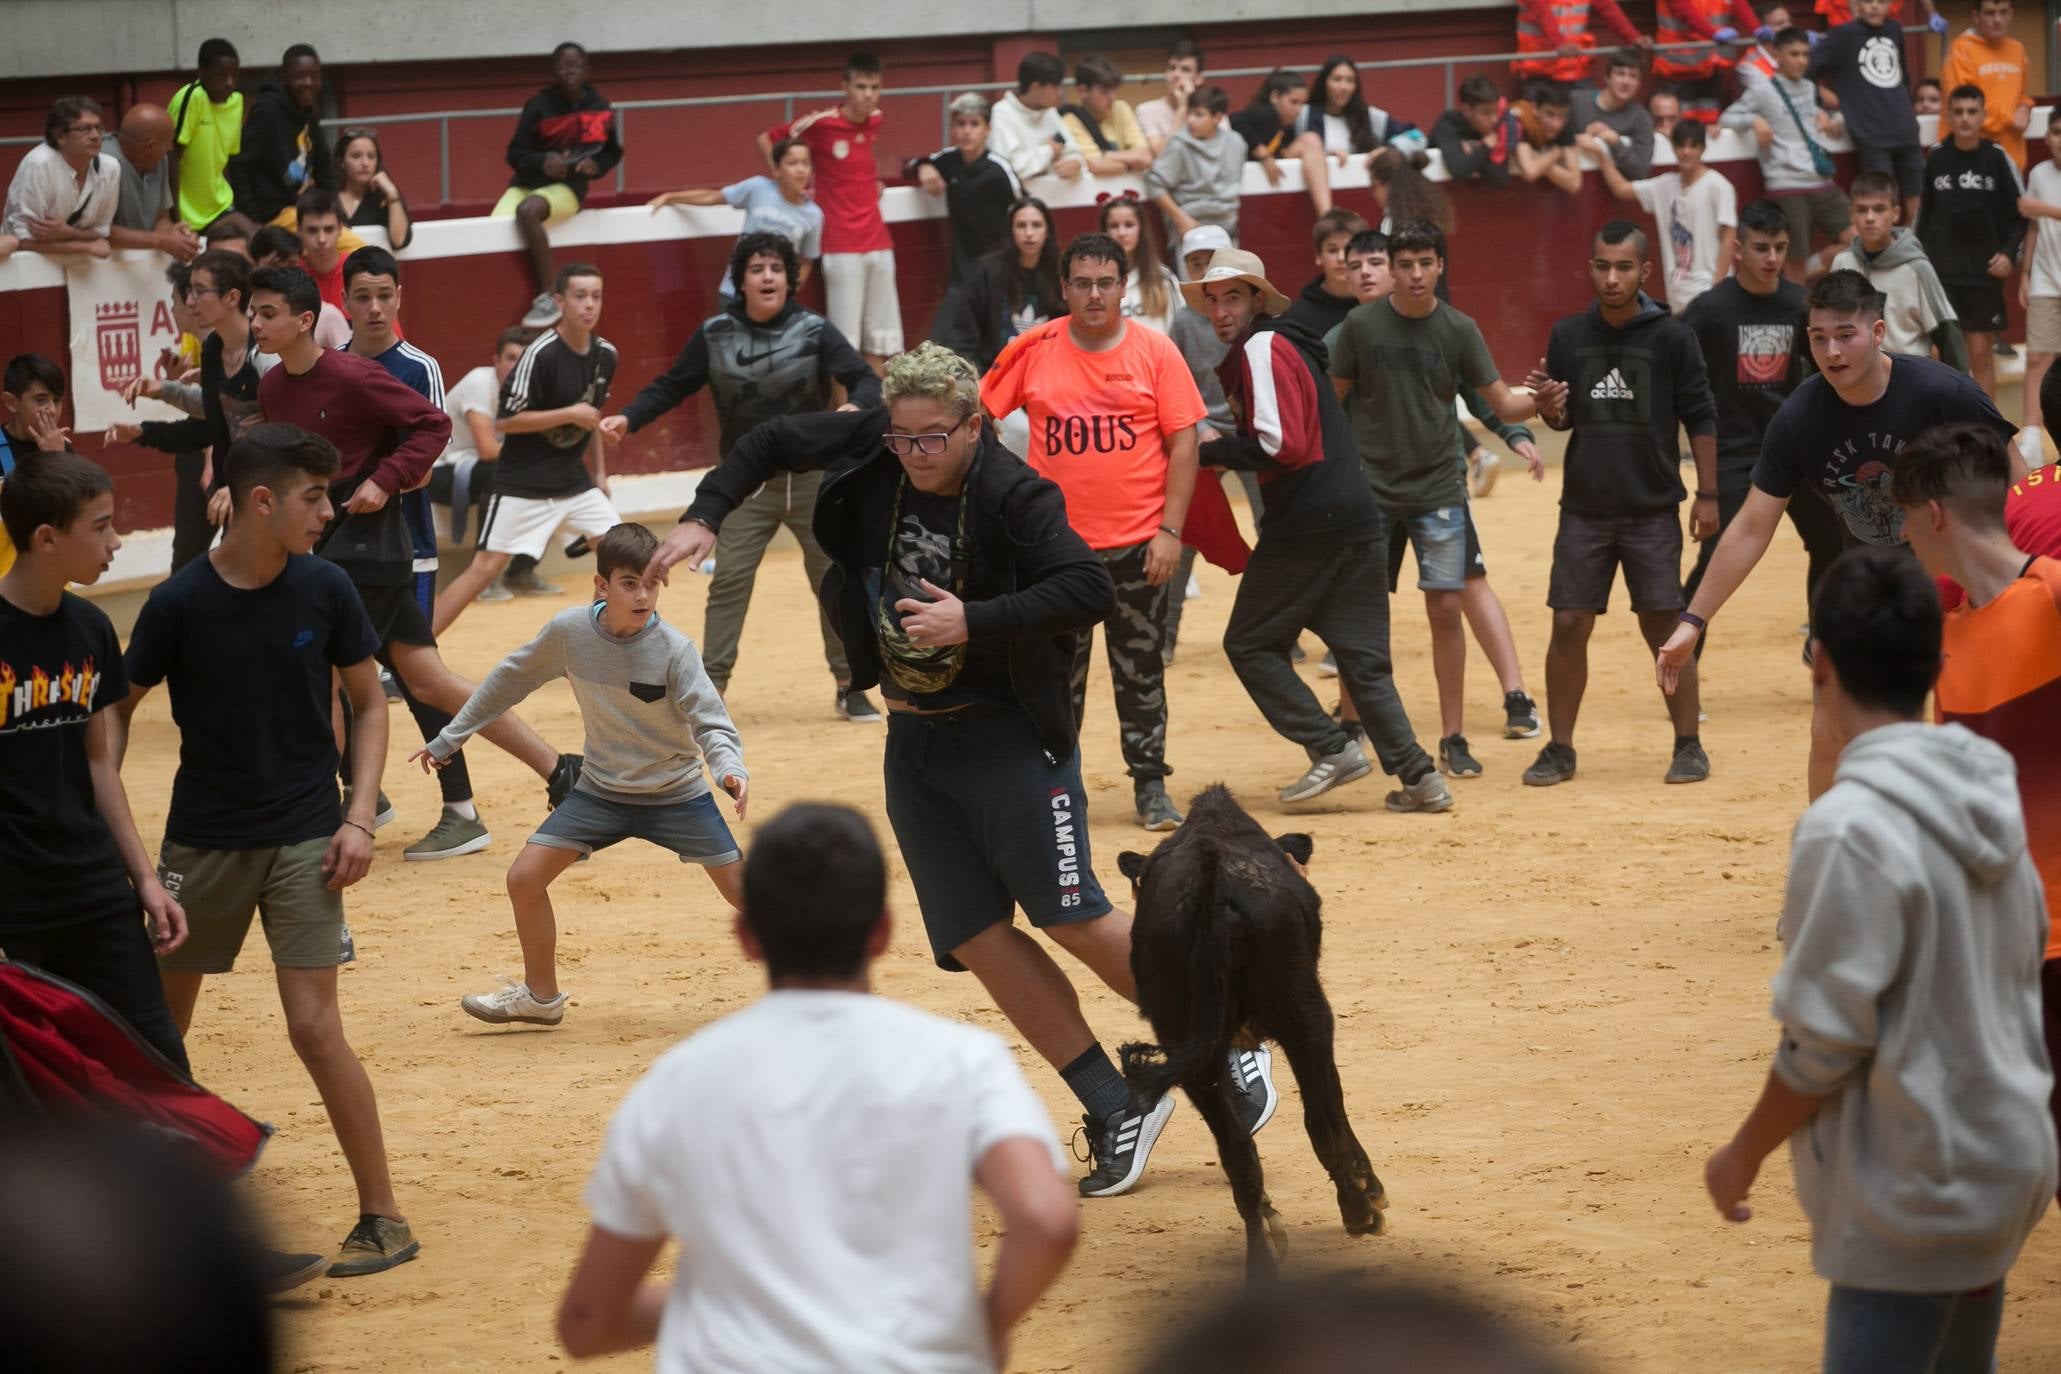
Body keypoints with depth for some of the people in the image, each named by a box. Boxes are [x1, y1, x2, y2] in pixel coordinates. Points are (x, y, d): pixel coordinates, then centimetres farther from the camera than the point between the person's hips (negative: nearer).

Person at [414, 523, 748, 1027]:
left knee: (743, 891, -9)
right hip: (601, 790, 3)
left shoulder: (674, 650, -22)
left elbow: (711, 721, -22)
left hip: (676, 792, -3)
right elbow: (509, 681, 2)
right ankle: (540, 996, 18)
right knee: (525, 877, -2)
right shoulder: (568, 631, -13)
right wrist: (449, 738, 9)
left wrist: (729, 768, -45)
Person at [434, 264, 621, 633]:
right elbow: (507, 420, -19)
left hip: (574, 481, 6)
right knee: (485, 567, -8)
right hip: (523, 484, -6)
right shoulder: (541, 355, -19)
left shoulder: (605, 355, 1)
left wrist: (600, 471, 18)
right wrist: (570, 414, -21)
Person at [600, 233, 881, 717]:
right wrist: (628, 419, -11)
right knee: (729, 582, -6)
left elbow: (864, 379, -14)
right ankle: (711, 687, -2)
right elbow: (671, 386, 4)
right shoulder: (715, 335, -2)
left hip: (811, 479, 0)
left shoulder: (814, 331, -7)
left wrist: (856, 408, -37)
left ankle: (850, 686, 19)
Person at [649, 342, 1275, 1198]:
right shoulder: (870, 454, -1)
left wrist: (972, 621, -31)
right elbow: (774, 443, 13)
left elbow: (1088, 591, -27)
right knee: (977, 938, -1)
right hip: (914, 742, 6)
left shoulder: (1014, 494, -17)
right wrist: (705, 515, 1)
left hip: (1009, 734, -6)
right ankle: (1118, 1113, 4)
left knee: (1071, 919, -11)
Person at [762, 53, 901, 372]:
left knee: (881, 340, 8)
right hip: (842, 248, -6)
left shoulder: (876, 121, 6)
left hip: (878, 242, 6)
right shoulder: (821, 124, -10)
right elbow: (766, 140, 0)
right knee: (844, 341, -5)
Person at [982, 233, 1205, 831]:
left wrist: (1170, 530, -8)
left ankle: (1150, 786, 14)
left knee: (1141, 671, 5)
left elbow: (1183, 444, -2)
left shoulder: (1155, 351, -2)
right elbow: (978, 416, 8)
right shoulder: (1033, 350, 0)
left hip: (1139, 545, -1)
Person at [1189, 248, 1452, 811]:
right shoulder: (1290, 344, 21)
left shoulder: (1262, 348, -9)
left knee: (1250, 644, 5)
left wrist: (1209, 451, -9)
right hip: (1357, 518, 9)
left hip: (1306, 525, -9)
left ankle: (1333, 749, -4)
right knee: (1362, 657, 9)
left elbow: (1281, 446, -19)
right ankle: (1418, 776, 1)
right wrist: (1224, 451, 11)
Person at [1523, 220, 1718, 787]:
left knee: (1664, 628, 0)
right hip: (1584, 507, 3)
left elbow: (1700, 419, 0)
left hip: (1653, 511, -3)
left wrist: (1707, 495, -3)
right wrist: (1549, 409, -12)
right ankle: (1559, 749, 10)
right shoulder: (1569, 336, 3)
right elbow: (1564, 419, 11)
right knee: (1569, 625, 1)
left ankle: (1688, 745, 11)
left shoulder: (1671, 337, -5)